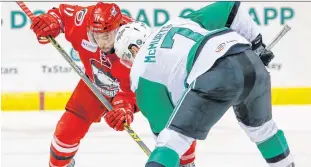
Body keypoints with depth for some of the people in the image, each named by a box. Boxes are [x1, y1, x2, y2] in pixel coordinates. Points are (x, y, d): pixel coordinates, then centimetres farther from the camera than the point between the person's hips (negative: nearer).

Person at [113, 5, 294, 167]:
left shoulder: (141, 69, 16)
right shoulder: (179, 22, 32)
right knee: (259, 122, 35)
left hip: (216, 74, -7)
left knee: (174, 135, 0)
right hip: (251, 60, 7)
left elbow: (161, 119, 16)